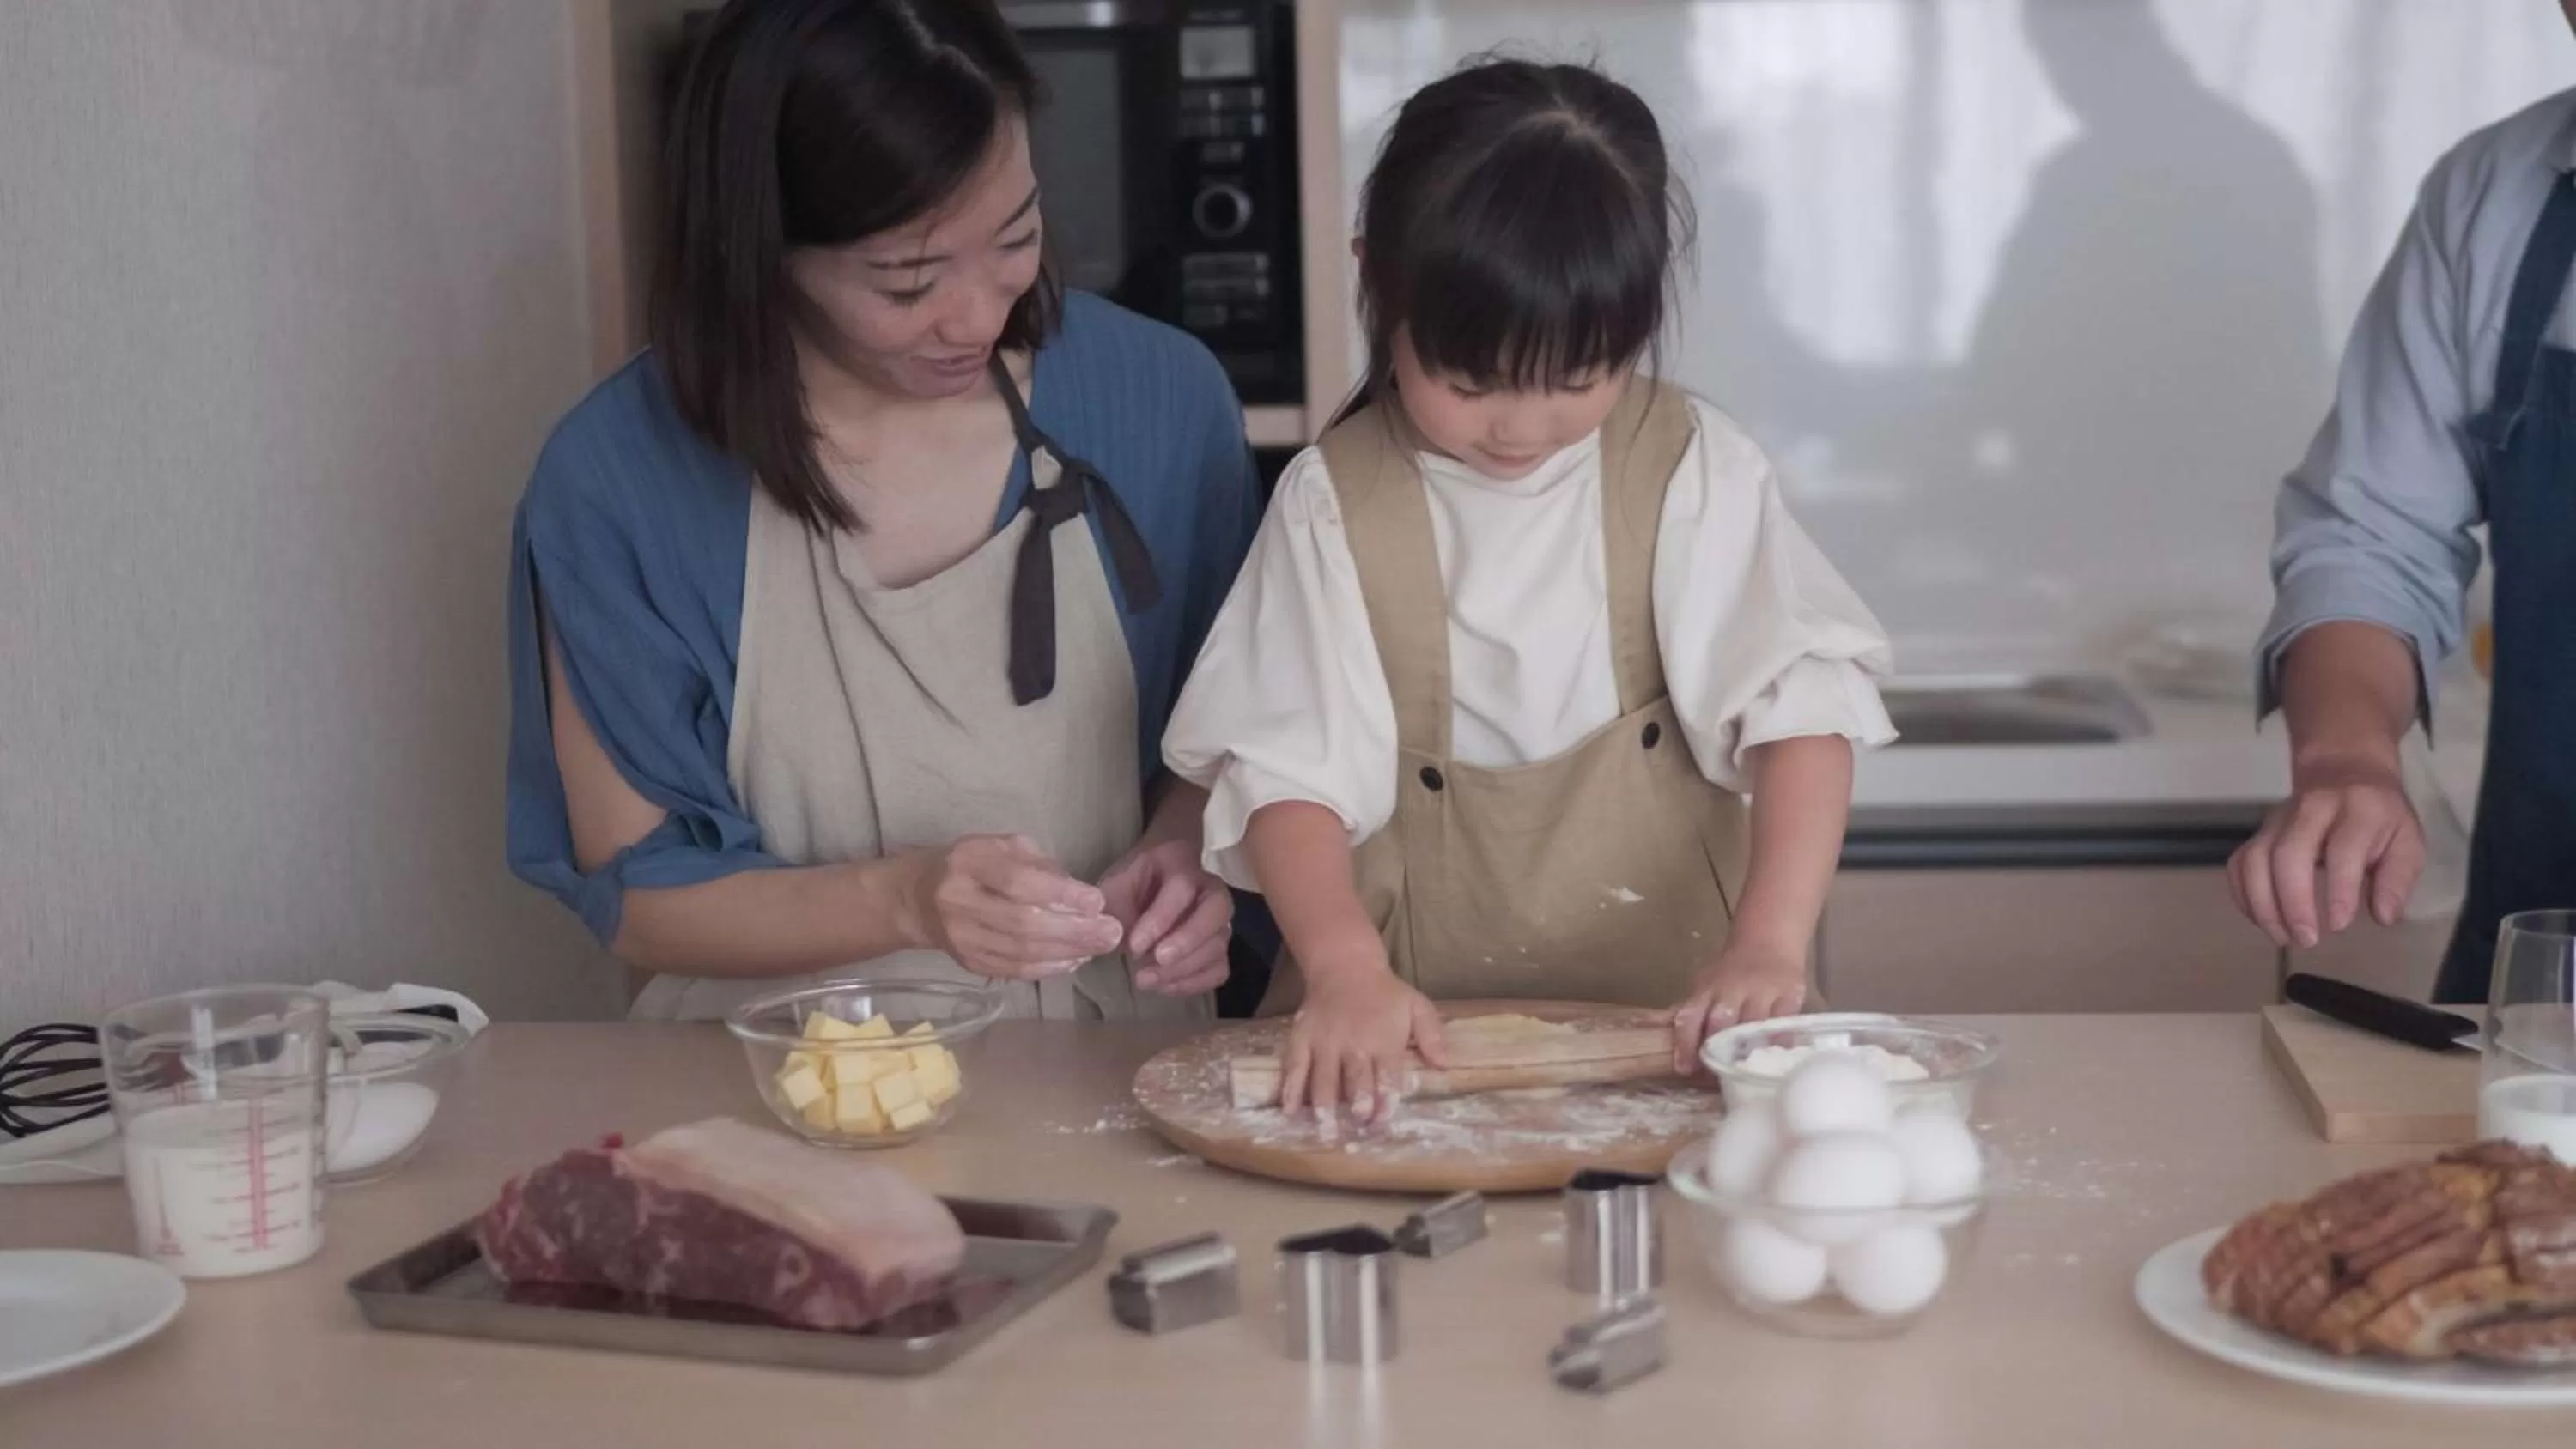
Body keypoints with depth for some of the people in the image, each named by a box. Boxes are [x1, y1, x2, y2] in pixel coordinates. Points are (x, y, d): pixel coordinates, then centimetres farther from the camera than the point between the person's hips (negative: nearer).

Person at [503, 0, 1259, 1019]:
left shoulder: (1163, 401, -6)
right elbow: (633, 890, -5)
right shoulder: (618, 478, -11)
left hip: (1115, 1060, 2)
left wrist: (1187, 840, -12)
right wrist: (903, 899, -21)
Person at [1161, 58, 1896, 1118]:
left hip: (1669, 1020, -1)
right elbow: (1288, 766, -7)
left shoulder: (1692, 470, -1)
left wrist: (1772, 942, -23)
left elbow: (1800, 706, -8)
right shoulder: (1333, 503, -2)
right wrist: (1345, 970, -25)